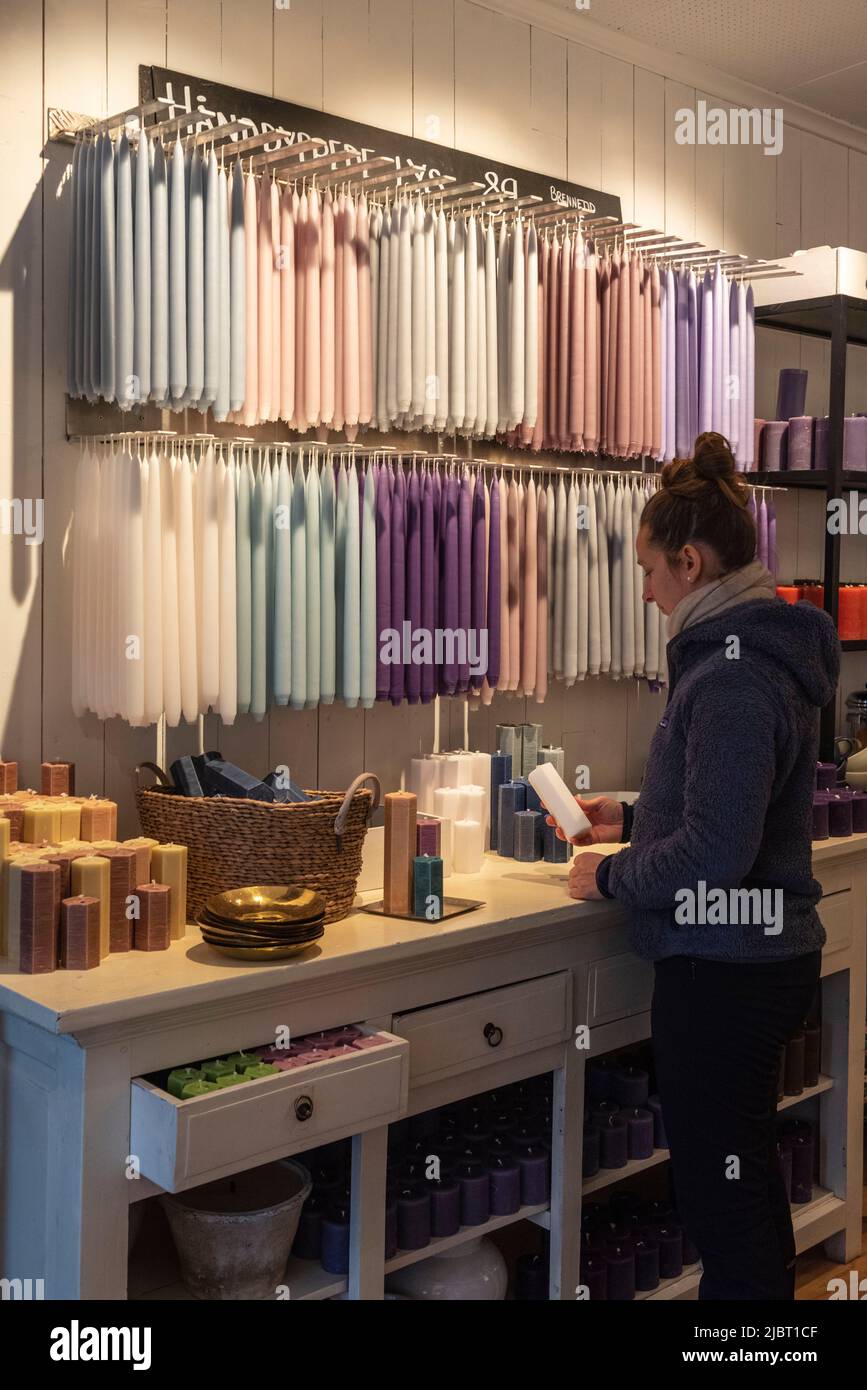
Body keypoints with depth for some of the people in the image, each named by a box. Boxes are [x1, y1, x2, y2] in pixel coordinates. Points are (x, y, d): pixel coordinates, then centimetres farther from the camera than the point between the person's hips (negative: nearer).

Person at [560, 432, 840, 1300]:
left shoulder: (733, 674, -22)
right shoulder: (761, 650, 10)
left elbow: (714, 852, -25)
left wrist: (611, 876, -11)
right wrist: (633, 818, 15)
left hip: (723, 970, -11)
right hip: (763, 954, 11)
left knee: (723, 1203, 3)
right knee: (748, 1188, 24)